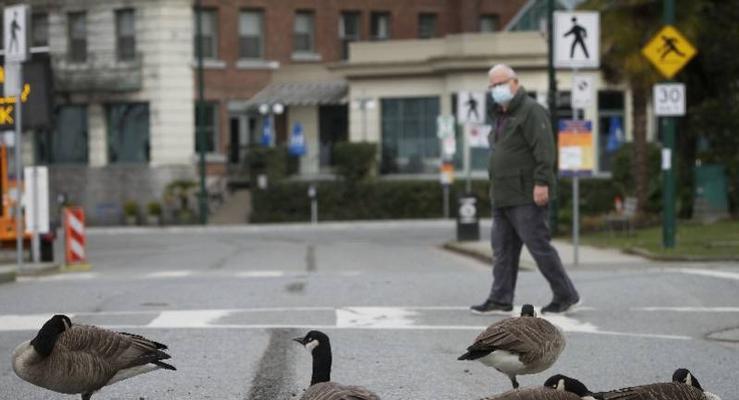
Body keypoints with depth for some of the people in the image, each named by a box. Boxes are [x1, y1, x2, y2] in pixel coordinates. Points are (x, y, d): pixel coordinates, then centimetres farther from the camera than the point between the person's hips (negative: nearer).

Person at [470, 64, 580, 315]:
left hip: (526, 197, -9)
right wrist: (496, 192, 20)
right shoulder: (501, 116, 21)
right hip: (503, 198, 9)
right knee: (503, 249, 7)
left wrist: (541, 183, -25)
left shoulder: (531, 111, -9)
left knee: (538, 245, -7)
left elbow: (544, 149, -18)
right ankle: (500, 300, 9)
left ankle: (566, 296, 1)